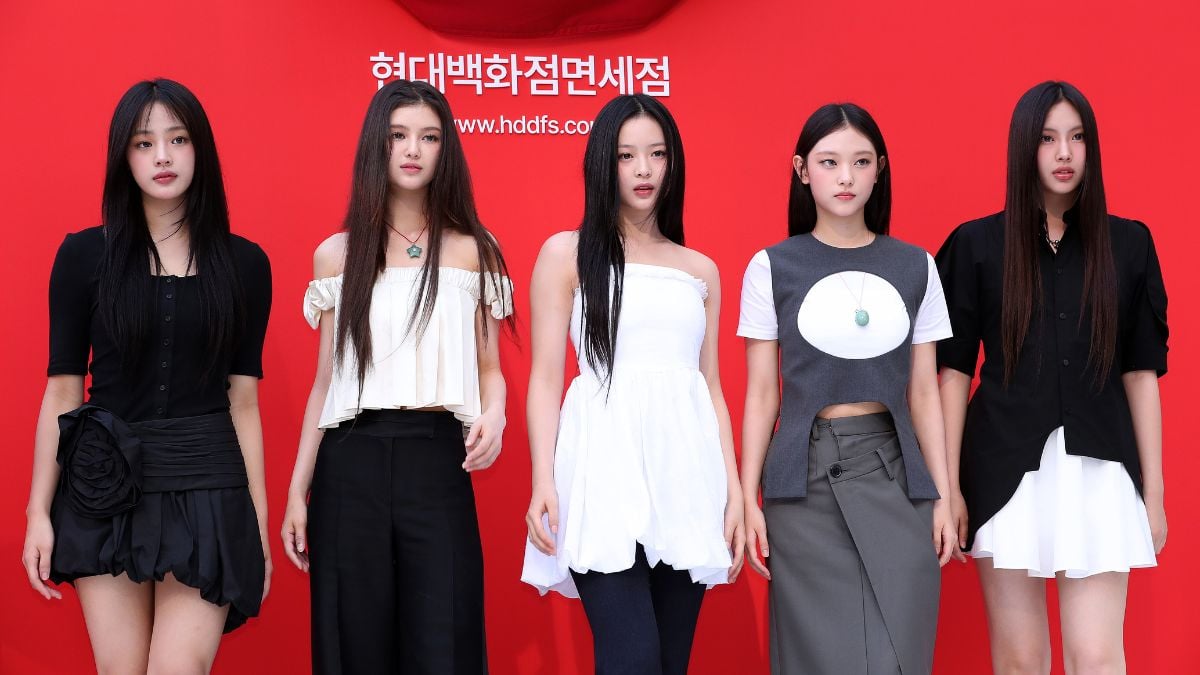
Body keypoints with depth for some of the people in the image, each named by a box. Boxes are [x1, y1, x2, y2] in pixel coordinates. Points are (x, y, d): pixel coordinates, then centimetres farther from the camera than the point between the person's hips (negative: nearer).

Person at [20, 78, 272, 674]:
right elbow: (62, 389, 2)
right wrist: (39, 513, -1)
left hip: (206, 490, 0)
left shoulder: (244, 263, 4)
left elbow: (243, 400, 5)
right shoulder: (84, 255, 2)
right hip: (105, 490, 1)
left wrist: (259, 523, 3)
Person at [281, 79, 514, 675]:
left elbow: (488, 367, 10)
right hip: (351, 465, 1)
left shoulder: (472, 251, 7)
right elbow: (325, 382, 11)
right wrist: (296, 491, 7)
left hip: (437, 463, -1)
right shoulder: (337, 256, 10)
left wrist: (494, 413, -13)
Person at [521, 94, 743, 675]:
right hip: (606, 470, -4)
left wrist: (734, 490, 7)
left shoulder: (701, 271, 17)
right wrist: (543, 481, -10)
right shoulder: (566, 253, 7)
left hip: (685, 473, 4)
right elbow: (545, 377, 2)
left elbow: (711, 387, 16)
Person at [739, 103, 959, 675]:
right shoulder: (772, 268, 2)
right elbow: (761, 394, 2)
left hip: (893, 473, 2)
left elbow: (923, 392, 9)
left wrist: (943, 496, 5)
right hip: (806, 477, -1)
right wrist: (748, 499, -2)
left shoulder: (915, 267, 7)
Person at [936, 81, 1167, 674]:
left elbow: (1141, 372, 7)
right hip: (1007, 468, -1)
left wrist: (1154, 489, 6)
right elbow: (954, 370, 2)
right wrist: (948, 484, -2)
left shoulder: (1127, 244, 6)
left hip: (1098, 469, 1)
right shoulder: (977, 244, 1)